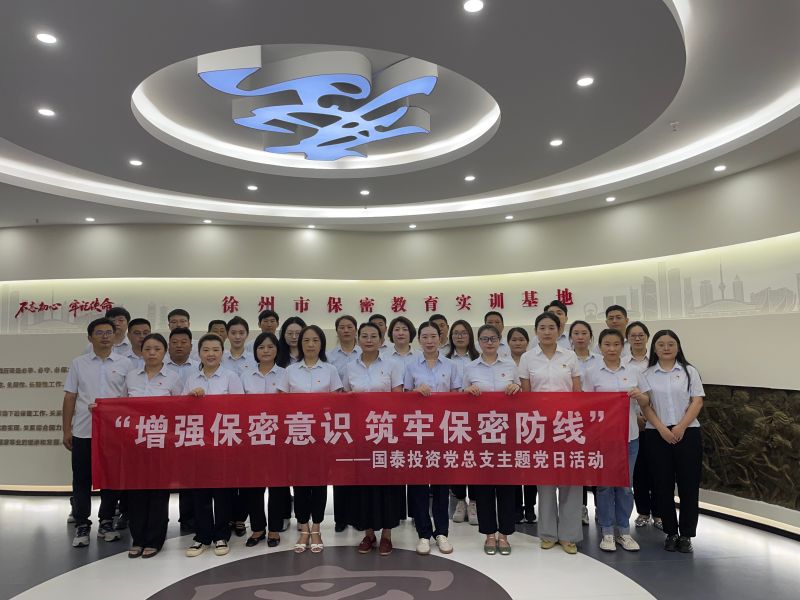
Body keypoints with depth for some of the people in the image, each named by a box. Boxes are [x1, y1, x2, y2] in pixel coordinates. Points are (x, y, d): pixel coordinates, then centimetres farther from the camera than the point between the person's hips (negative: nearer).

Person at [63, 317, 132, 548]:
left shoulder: (125, 364, 3)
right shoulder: (78, 363, 6)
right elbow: (70, 398, 7)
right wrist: (66, 430, 2)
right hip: (83, 432, 1)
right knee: (82, 480, 6)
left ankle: (106, 522, 22)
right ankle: (82, 526, 18)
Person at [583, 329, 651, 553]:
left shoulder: (633, 371, 6)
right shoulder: (591, 372, -4)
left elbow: (646, 402, 10)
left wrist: (639, 395, -11)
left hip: (629, 434, 3)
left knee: (625, 484, 10)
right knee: (605, 484, 5)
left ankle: (624, 531, 23)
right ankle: (607, 532, 17)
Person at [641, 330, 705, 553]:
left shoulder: (689, 371, 5)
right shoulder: (647, 374, 5)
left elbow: (697, 402, -1)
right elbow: (645, 405, 1)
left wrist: (681, 427, -12)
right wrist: (662, 428, -11)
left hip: (688, 433, 0)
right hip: (657, 434, 0)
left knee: (688, 484, 1)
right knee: (663, 484, 5)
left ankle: (686, 534, 13)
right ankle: (671, 532, 17)